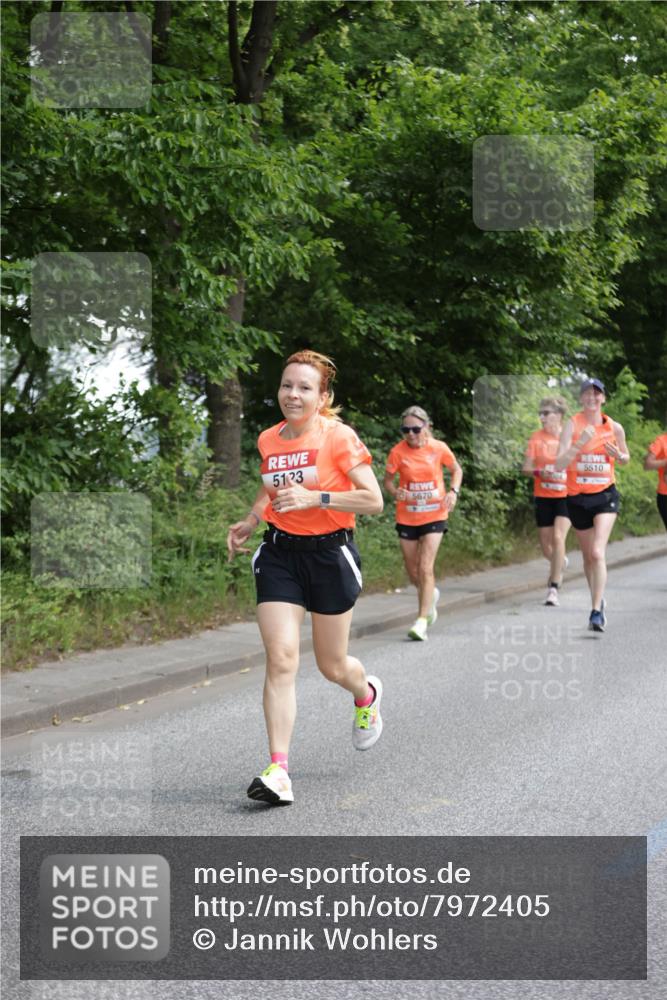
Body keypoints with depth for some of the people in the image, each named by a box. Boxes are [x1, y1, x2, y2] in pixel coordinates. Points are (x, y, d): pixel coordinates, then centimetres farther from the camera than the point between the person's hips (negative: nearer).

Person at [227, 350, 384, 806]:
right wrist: (250, 521, 9)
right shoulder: (268, 440, 5)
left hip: (330, 553, -3)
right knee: (281, 658, -11)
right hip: (279, 554, 3)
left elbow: (374, 500, -15)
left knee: (332, 666, 9)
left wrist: (316, 498, -24)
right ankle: (278, 770, -12)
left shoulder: (338, 436, -11)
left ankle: (367, 695, 47)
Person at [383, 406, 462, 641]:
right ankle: (431, 594, 43)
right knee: (413, 572, 10)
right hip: (407, 517, 2)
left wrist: (453, 491, -9)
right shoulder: (398, 452, -8)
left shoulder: (439, 448, -7)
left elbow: (456, 470, 9)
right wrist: (395, 492, -22)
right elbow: (388, 480, 1)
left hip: (434, 515, -2)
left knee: (425, 568, -14)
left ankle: (422, 621, -11)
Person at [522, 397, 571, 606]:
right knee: (546, 547, 8)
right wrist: (538, 472, -23)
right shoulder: (536, 438, -1)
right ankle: (561, 562, 44)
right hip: (543, 497, 2)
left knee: (558, 537, -20)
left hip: (566, 496, -2)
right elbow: (526, 467, -2)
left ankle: (553, 588, -14)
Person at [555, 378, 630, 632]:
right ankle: (598, 600, 36)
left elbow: (625, 458, 15)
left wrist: (618, 455, -8)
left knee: (598, 553, -18)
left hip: (605, 495, -1)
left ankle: (597, 612, -18)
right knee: (588, 556, 14)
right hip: (577, 497, 1)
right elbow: (559, 463, -17)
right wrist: (580, 443, -30)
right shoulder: (572, 425, -7)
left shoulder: (614, 428, -1)